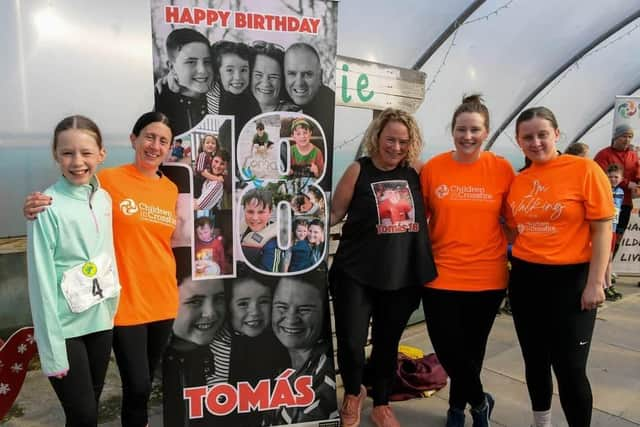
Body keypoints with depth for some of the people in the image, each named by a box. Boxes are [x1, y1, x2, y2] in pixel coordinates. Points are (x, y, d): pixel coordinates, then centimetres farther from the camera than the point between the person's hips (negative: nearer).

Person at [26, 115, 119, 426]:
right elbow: (41, 283, -15)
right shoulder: (47, 209, -17)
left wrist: (112, 307, 10)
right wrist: (52, 351, -13)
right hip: (65, 329, -5)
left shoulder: (104, 198, 1)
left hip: (101, 321, 6)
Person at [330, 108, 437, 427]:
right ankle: (353, 393, 30)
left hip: (402, 278, 3)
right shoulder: (359, 171, -7)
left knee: (387, 344, 15)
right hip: (356, 275, -3)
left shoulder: (415, 173, 2)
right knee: (350, 343, -5)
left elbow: (427, 214, 14)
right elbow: (333, 213, -5)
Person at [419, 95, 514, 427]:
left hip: (488, 276, 1)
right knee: (448, 350, 4)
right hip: (441, 276, 0)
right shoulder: (432, 168, -4)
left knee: (471, 349, 16)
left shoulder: (501, 168, -4)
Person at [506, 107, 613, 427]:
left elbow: (602, 230, -10)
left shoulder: (584, 169, -9)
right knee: (535, 360, 17)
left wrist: (595, 283, -14)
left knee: (570, 368, -1)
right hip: (525, 278, 5)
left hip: (570, 279, -5)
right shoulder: (517, 181, 5)